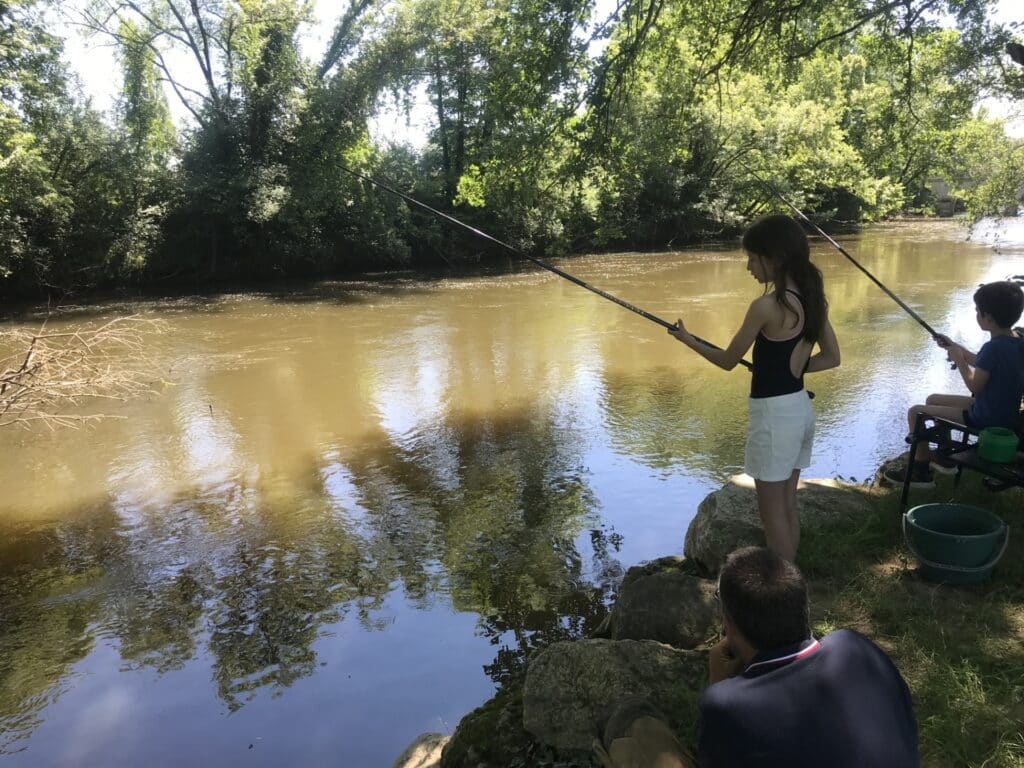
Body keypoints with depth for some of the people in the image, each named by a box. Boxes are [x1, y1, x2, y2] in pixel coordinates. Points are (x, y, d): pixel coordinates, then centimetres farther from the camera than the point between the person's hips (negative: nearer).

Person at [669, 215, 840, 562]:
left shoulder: (766, 306, -21)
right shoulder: (812, 298, 3)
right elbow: (831, 357, 10)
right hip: (800, 408, 8)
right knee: (787, 506, 19)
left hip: (774, 413, -8)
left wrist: (688, 339, 5)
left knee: (772, 512, 6)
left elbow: (728, 360, -10)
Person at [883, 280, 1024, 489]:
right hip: (1005, 411, 10)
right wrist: (956, 347, 15)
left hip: (987, 419, -10)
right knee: (933, 400, 25)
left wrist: (959, 360, -10)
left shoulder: (994, 347, -28)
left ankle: (920, 471, 6)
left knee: (915, 413, -6)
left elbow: (974, 386, -21)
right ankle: (944, 458, 37)